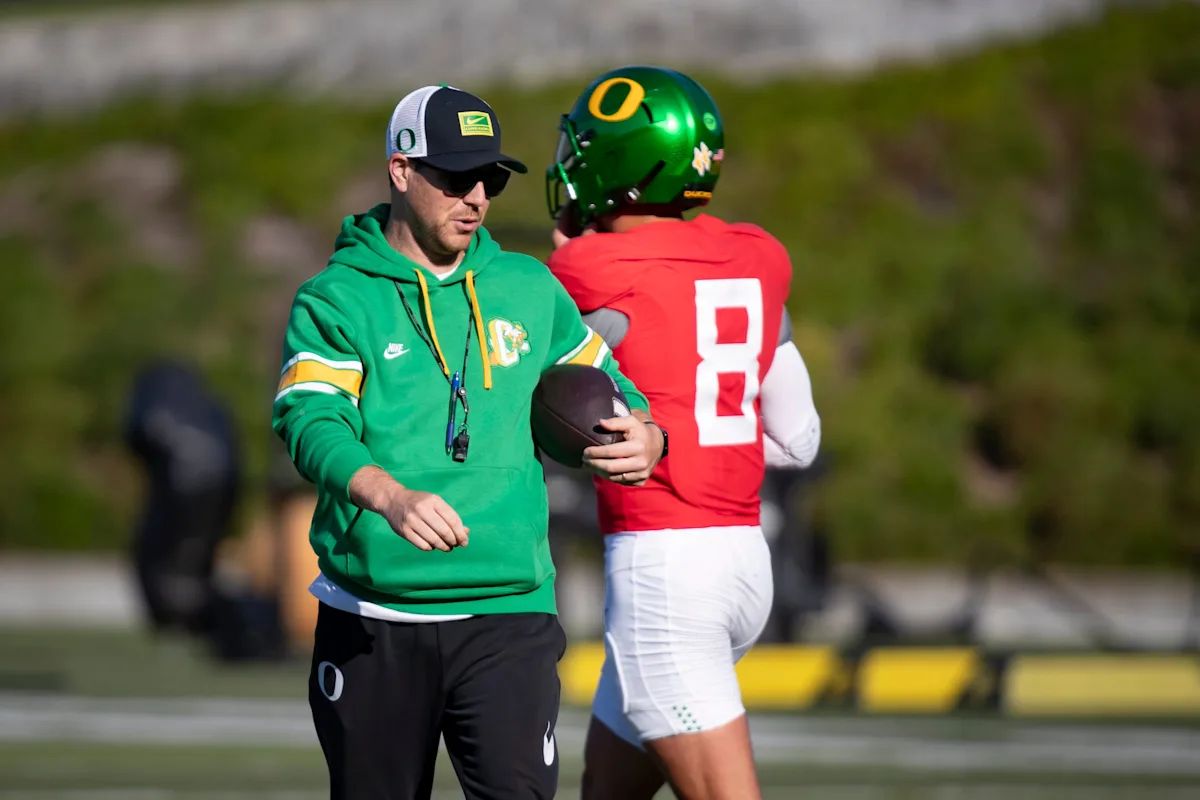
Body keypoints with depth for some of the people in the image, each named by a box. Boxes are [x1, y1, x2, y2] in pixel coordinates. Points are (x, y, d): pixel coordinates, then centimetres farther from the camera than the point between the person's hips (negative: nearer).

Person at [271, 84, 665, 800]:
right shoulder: (338, 299, 0)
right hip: (372, 622, -1)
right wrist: (390, 497, -36)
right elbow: (310, 419, -16)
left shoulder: (530, 290, 13)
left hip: (507, 613, 2)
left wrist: (645, 439, -4)